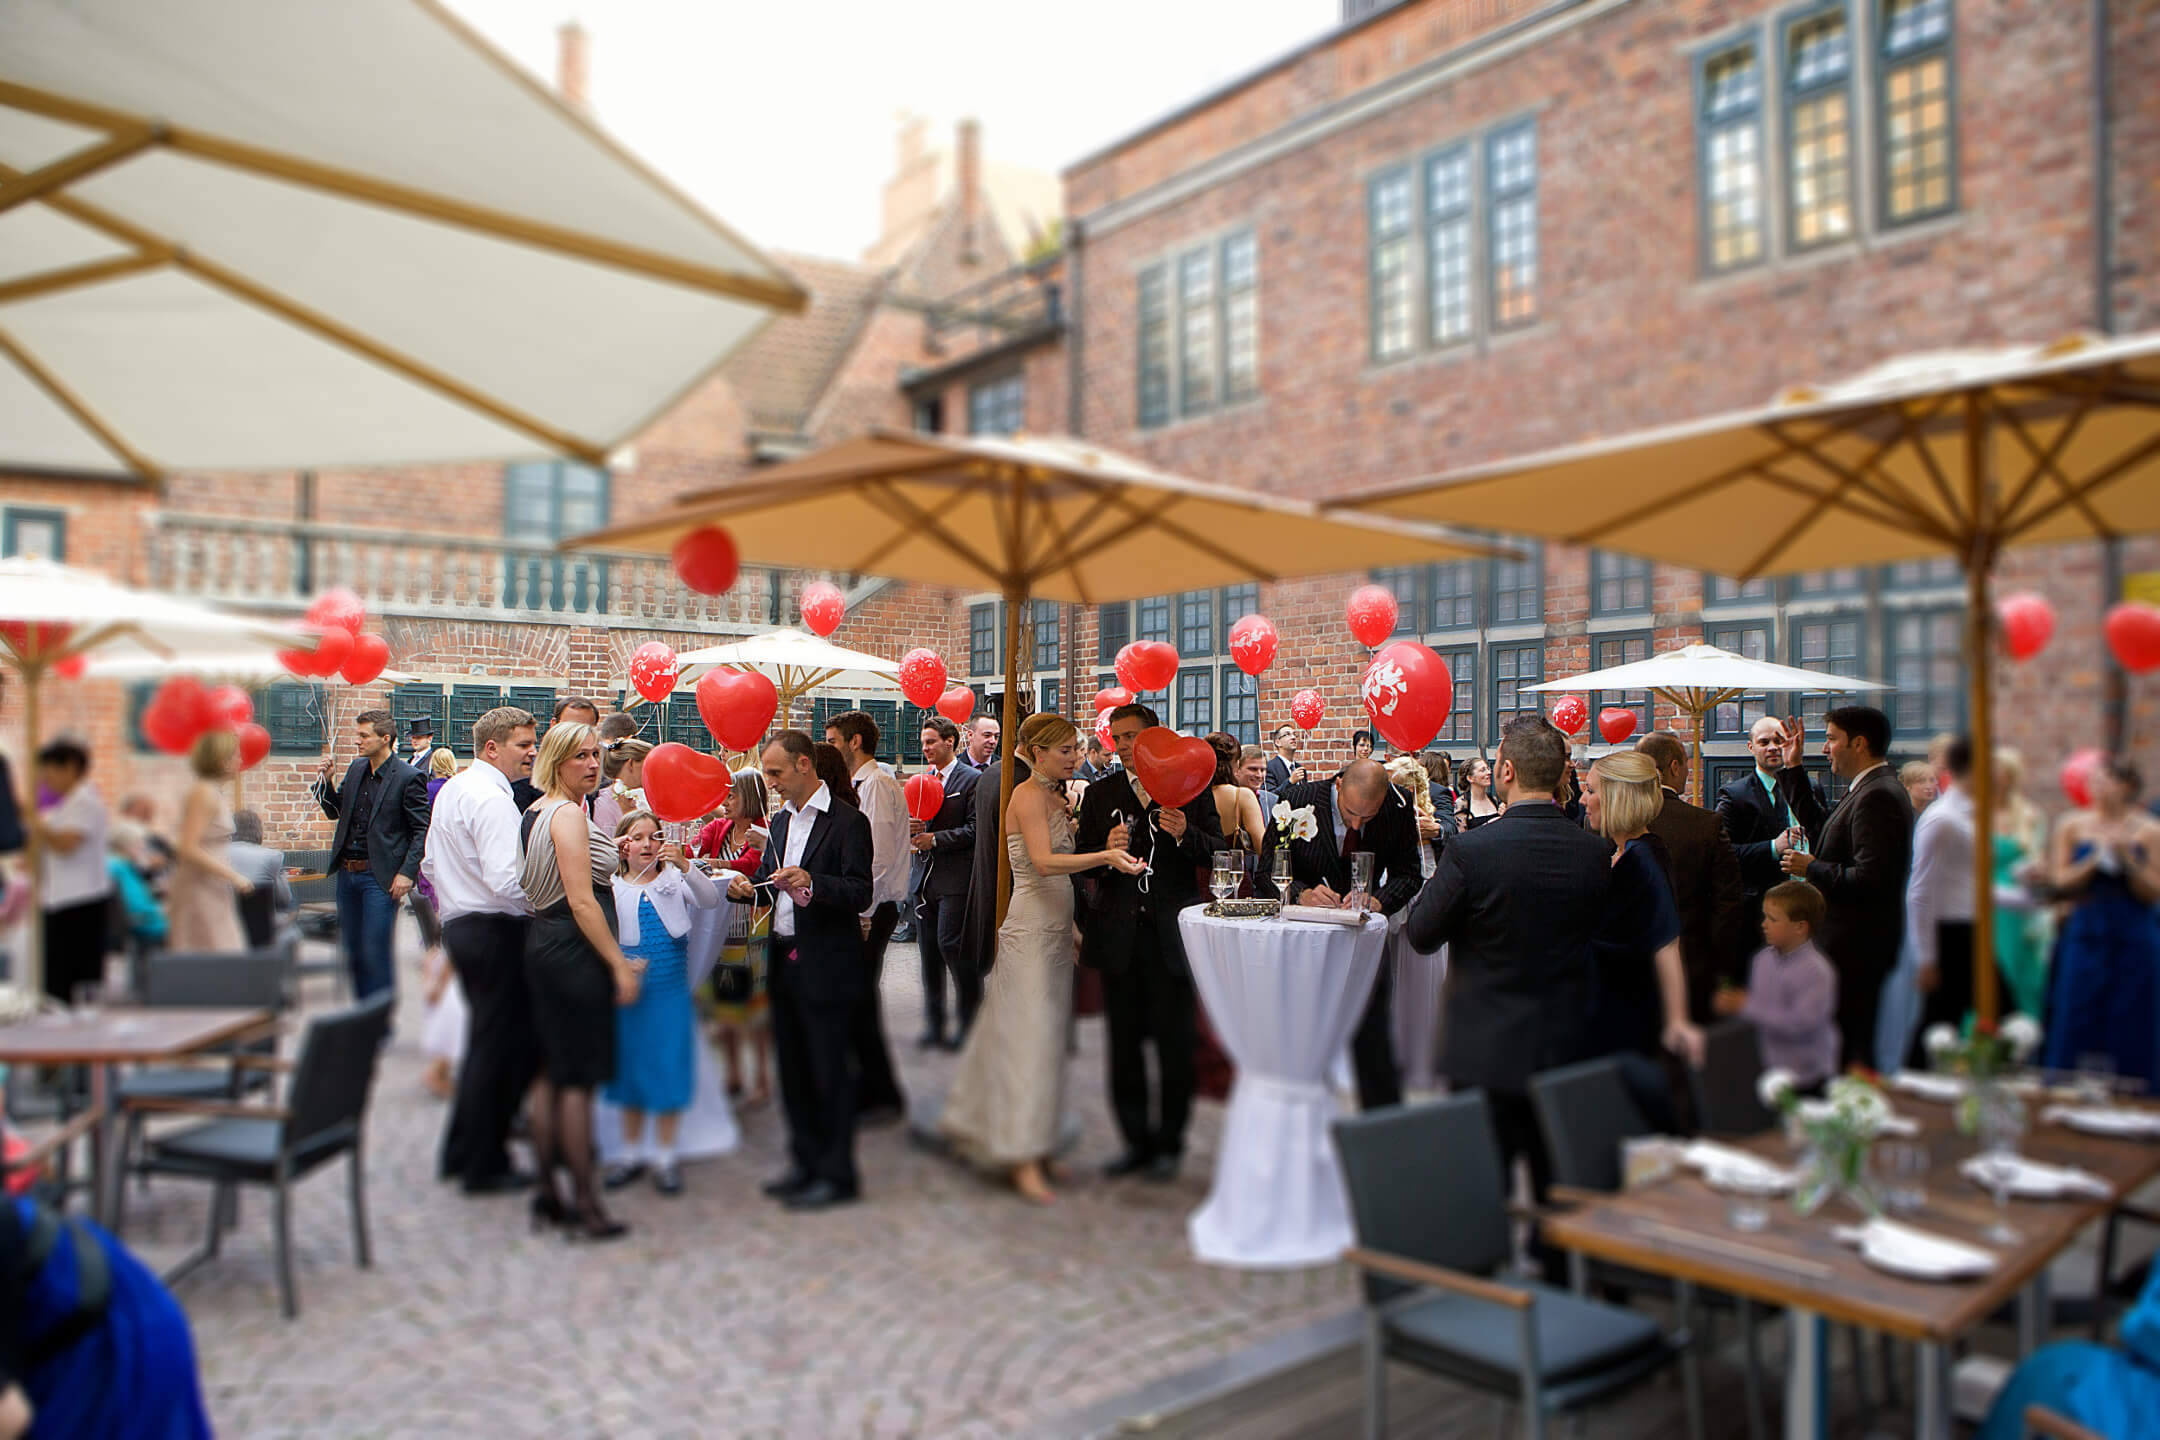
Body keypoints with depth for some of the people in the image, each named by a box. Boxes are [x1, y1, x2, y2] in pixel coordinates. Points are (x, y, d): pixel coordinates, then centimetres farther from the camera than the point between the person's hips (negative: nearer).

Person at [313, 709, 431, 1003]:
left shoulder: (408, 778, -10)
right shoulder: (356, 769, 10)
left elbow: (422, 831, -10)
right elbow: (335, 811, 20)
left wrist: (406, 873, -15)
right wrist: (325, 780, 3)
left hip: (380, 877, -7)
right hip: (346, 873, 7)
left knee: (375, 952, -6)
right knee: (353, 952, 14)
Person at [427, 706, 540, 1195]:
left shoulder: (451, 790, 14)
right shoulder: (493, 799, -18)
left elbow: (430, 865, 21)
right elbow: (505, 878, -28)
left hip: (459, 928, 10)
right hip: (496, 932, -10)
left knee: (486, 1040, 19)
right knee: (497, 1045, -1)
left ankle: (460, 1155, 27)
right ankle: (483, 1167, 8)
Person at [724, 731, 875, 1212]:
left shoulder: (847, 821, -11)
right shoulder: (781, 821, 15)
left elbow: (860, 894, -18)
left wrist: (812, 882, -33)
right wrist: (748, 884, -1)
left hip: (825, 967, -8)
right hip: (784, 961, 8)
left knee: (830, 1070, 0)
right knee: (793, 1068, 15)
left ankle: (837, 1173, 11)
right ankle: (806, 1162, 27)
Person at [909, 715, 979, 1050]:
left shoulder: (971, 780, -6)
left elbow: (974, 830, -11)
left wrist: (935, 839, -14)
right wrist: (912, 829, -2)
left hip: (956, 878, -7)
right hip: (925, 877, 7)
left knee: (949, 944, -11)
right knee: (928, 950, 9)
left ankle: (969, 1021, 3)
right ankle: (934, 1025, 18)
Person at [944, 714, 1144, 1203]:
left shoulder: (1055, 798, 16)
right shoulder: (1029, 796, -12)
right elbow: (1043, 862, -26)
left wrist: (1106, 849, -1)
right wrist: (1105, 855, -35)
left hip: (1055, 929, 9)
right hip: (1031, 930, -9)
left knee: (1047, 1031, 10)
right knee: (1031, 1033, -9)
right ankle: (1024, 1161, -7)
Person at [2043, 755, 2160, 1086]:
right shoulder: (2072, 826, 3)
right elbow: (2063, 882, 0)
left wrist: (2128, 858, -17)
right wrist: (2096, 858, -14)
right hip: (2085, 936, 1)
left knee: (2128, 1030, 3)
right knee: (2076, 1025, 3)